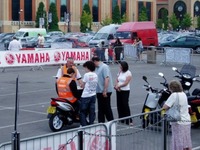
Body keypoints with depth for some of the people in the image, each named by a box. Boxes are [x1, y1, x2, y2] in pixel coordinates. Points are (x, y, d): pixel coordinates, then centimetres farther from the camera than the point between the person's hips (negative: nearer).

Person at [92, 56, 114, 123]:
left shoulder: (104, 67, -14)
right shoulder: (97, 68, 13)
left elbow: (107, 79, -22)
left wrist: (105, 90, -25)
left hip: (105, 92, -9)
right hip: (99, 91, 9)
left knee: (107, 107, -1)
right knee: (100, 108, 13)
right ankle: (101, 122, 20)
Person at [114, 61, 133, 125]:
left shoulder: (128, 73, -8)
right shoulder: (120, 72, 12)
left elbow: (126, 83, -15)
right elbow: (117, 80, 9)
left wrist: (118, 86, -12)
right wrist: (116, 86, -10)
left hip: (125, 91, -6)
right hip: (119, 91, 6)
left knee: (125, 105, -10)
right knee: (119, 105, 7)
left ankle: (129, 120, -8)